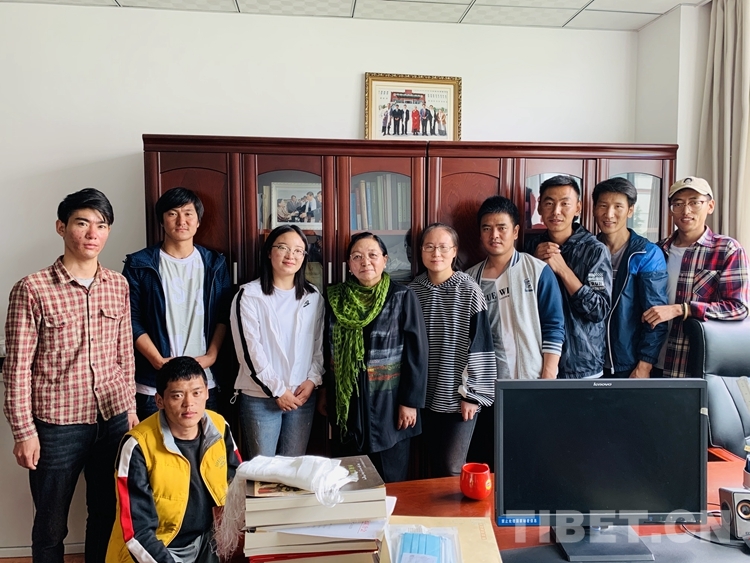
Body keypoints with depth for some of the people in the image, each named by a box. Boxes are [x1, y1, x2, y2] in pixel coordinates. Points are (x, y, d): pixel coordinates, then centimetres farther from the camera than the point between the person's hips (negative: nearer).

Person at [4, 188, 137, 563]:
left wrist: (130, 406, 10)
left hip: (113, 418, 4)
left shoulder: (118, 285, 3)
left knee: (107, 514, 17)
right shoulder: (32, 289, -10)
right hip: (56, 424, -3)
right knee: (51, 524, 15)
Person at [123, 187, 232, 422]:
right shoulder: (139, 264, -1)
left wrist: (211, 356, -7)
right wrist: (159, 361, -12)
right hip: (153, 384, -1)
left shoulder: (214, 264, 6)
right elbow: (132, 320, -4)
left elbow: (224, 315, 5)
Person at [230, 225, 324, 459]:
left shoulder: (313, 296, 9)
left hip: (303, 395, 3)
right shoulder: (249, 295, -4)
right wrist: (277, 390, -10)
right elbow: (249, 350, -9)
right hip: (260, 397, -3)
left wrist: (313, 380, -4)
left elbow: (320, 343, 10)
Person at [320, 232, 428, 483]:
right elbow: (327, 349, 11)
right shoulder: (336, 298, 3)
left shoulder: (403, 297, -8)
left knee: (389, 484, 9)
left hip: (388, 402, -3)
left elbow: (416, 352, -9)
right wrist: (325, 392, 11)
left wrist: (410, 401, -12)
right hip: (346, 402, 4)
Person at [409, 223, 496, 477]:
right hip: (427, 395, 4)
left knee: (452, 469, 0)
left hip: (458, 398, -4)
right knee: (434, 465, 14)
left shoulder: (468, 291, -9)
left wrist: (472, 394, -10)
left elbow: (480, 345, -9)